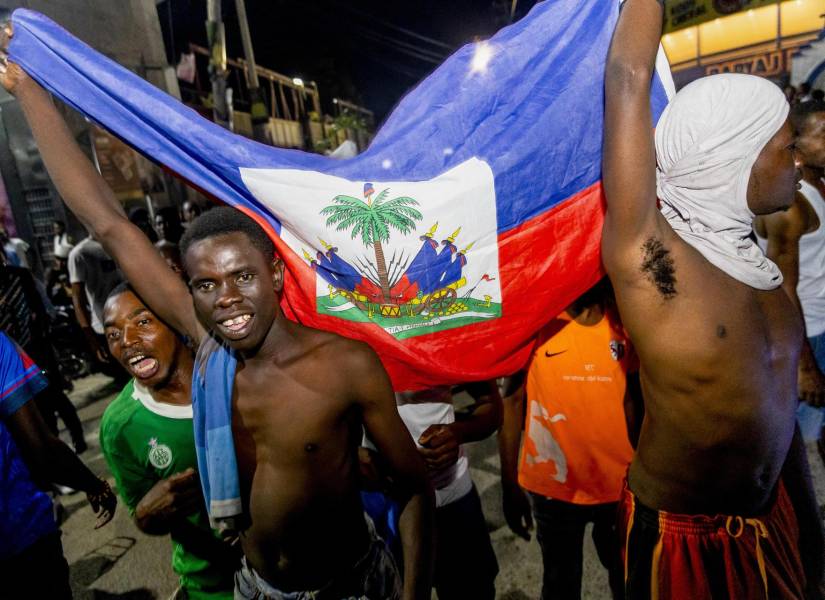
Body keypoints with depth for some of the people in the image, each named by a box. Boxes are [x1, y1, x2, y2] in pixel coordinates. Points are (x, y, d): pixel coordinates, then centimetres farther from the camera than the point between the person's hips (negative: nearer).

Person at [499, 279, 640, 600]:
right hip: (553, 486, -2)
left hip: (618, 485, 3)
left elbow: (632, 399, 8)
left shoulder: (622, 325, -2)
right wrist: (509, 485, -7)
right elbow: (512, 400, -8)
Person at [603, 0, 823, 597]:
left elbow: (771, 396, 6)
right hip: (682, 534, -6)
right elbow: (628, 81, -28)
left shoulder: (748, 255, -2)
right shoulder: (648, 253, -24)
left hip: (771, 517, 7)